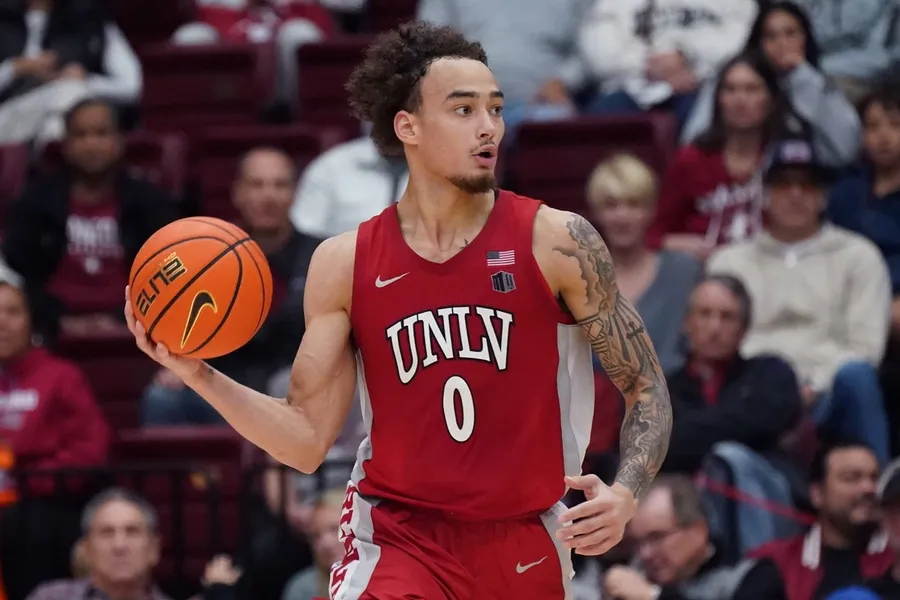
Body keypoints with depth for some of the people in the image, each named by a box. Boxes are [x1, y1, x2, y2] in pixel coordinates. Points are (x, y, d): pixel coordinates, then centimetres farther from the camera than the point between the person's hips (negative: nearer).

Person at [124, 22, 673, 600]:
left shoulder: (557, 242, -6)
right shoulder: (345, 264, -1)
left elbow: (647, 387, 0)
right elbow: (308, 441, 2)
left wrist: (626, 493, -18)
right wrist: (201, 376, -12)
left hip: (526, 551, 1)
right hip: (400, 544, -1)